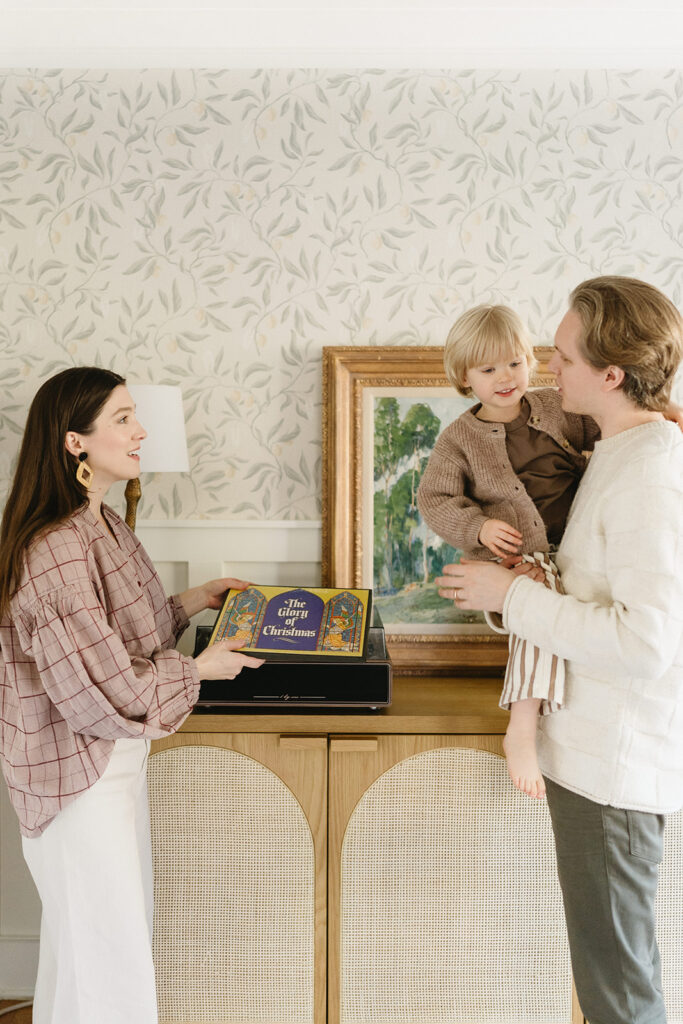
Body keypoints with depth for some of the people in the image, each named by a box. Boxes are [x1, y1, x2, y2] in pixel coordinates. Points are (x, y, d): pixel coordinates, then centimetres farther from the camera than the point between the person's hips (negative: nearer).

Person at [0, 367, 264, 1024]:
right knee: (104, 943, 8)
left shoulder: (103, 524, 3)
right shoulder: (55, 553, -28)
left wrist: (197, 600, 7)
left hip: (118, 755, 10)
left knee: (123, 922, 25)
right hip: (80, 773, -10)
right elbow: (106, 688, -26)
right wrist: (200, 669, -14)